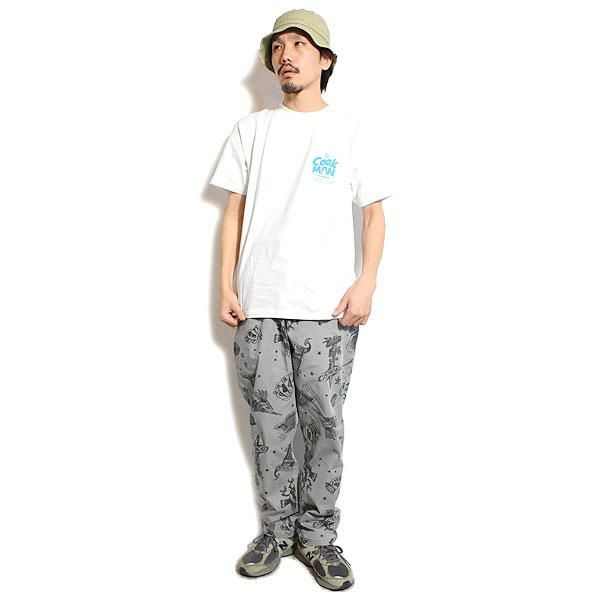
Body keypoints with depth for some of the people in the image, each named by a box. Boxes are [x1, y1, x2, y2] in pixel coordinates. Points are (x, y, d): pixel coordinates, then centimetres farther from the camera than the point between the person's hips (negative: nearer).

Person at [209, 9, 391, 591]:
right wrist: (226, 286, 2)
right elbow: (234, 210, 11)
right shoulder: (250, 129, 12)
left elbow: (374, 213, 7)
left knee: (324, 422, 1)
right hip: (258, 304, 2)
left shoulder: (349, 130, 7)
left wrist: (366, 284, -6)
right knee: (269, 422, 6)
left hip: (326, 307, -1)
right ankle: (276, 530, 20)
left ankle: (318, 535, 15)